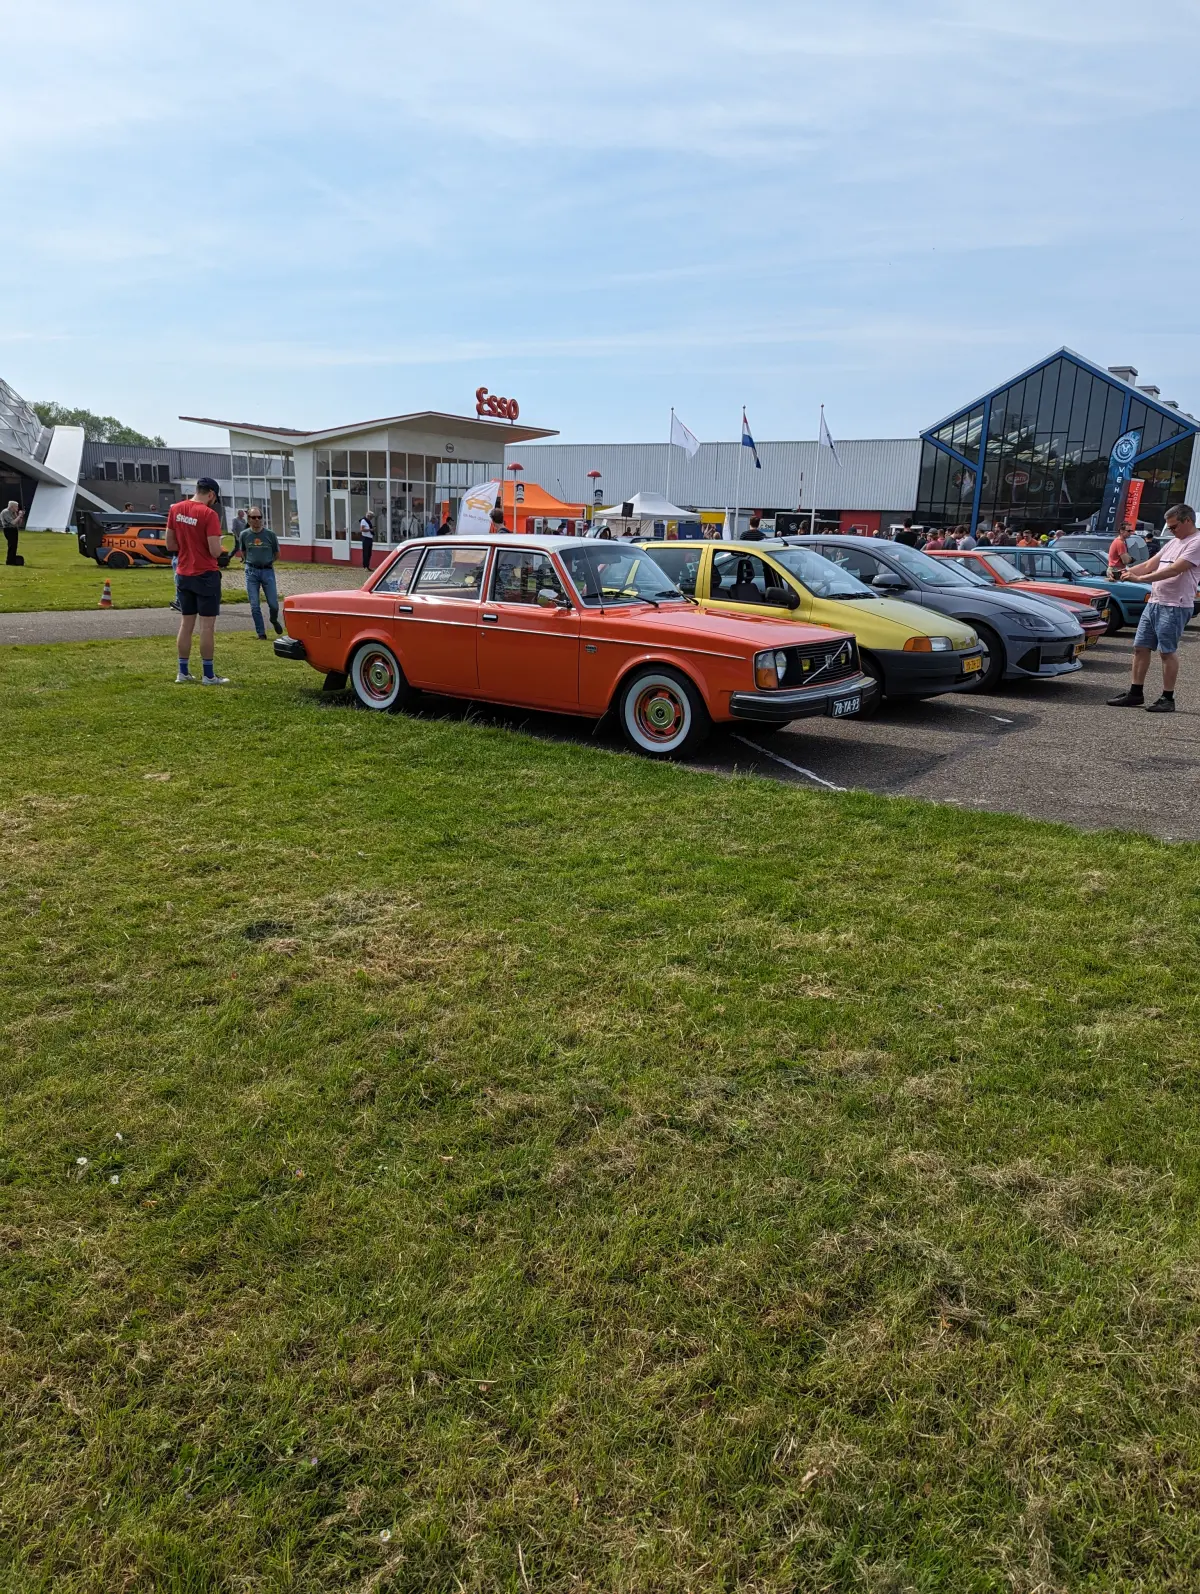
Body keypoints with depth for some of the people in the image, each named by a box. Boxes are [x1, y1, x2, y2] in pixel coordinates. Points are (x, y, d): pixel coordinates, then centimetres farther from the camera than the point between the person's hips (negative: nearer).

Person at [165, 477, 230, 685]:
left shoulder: (175, 510, 4)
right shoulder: (209, 514, -15)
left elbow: (170, 545, 8)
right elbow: (215, 552, -17)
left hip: (184, 574, 6)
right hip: (206, 575, -6)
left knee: (186, 624, 12)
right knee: (207, 625, -1)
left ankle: (183, 673, 16)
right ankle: (209, 676, 2)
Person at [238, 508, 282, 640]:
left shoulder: (270, 535, -1)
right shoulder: (244, 535, 2)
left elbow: (277, 553, 12)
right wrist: (248, 562, 14)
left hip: (268, 571, -1)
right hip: (251, 572, 1)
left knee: (273, 604, -3)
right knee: (255, 606, -2)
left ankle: (274, 620, 31)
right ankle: (261, 634, 7)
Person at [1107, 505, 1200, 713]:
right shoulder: (1173, 542, 19)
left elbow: (1174, 570, -21)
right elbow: (1149, 565, 17)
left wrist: (1139, 578, -23)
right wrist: (1125, 572, 2)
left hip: (1174, 606, -9)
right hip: (1154, 602, 9)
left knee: (1167, 651, -5)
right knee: (1140, 647, 8)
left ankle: (1167, 699, 3)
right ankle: (1135, 694, 15)